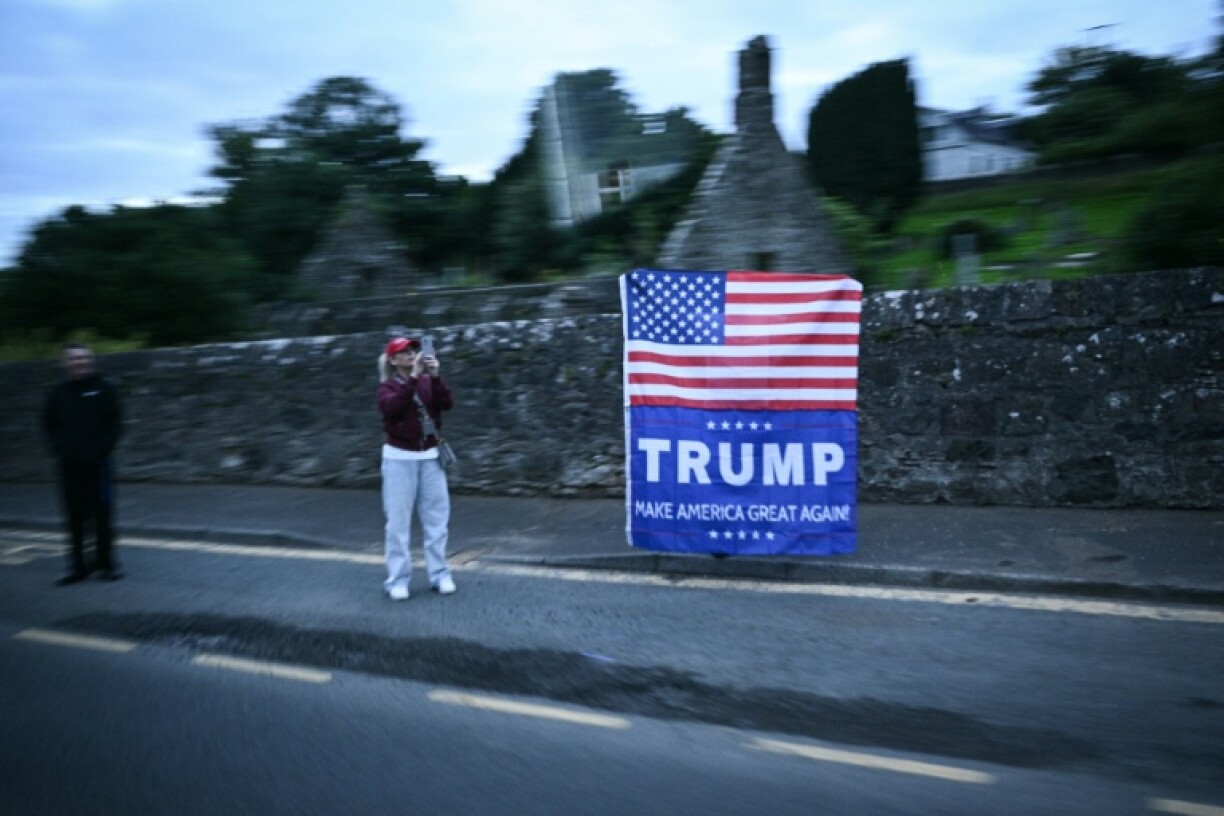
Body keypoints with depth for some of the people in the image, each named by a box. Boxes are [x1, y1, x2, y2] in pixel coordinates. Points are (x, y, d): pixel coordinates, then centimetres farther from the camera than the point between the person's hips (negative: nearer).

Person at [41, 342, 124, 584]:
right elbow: (48, 424, 15)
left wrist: (104, 446, -7)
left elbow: (115, 421, 2)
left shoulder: (102, 389, 0)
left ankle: (106, 562, 12)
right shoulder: (59, 393, 7)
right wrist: (58, 447, 2)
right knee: (75, 517, 5)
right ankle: (78, 566, 13)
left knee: (102, 514, 1)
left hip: (97, 462, -2)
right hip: (69, 464, 2)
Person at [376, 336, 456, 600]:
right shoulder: (388, 387, -3)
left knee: (436, 518, 6)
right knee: (399, 520, -2)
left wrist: (435, 376, -22)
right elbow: (392, 406, -25)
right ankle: (397, 579, 4)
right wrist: (413, 377, -28)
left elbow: (447, 403, -10)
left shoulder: (428, 382, 5)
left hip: (430, 456, 3)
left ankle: (439, 574, 14)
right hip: (399, 458, -3)